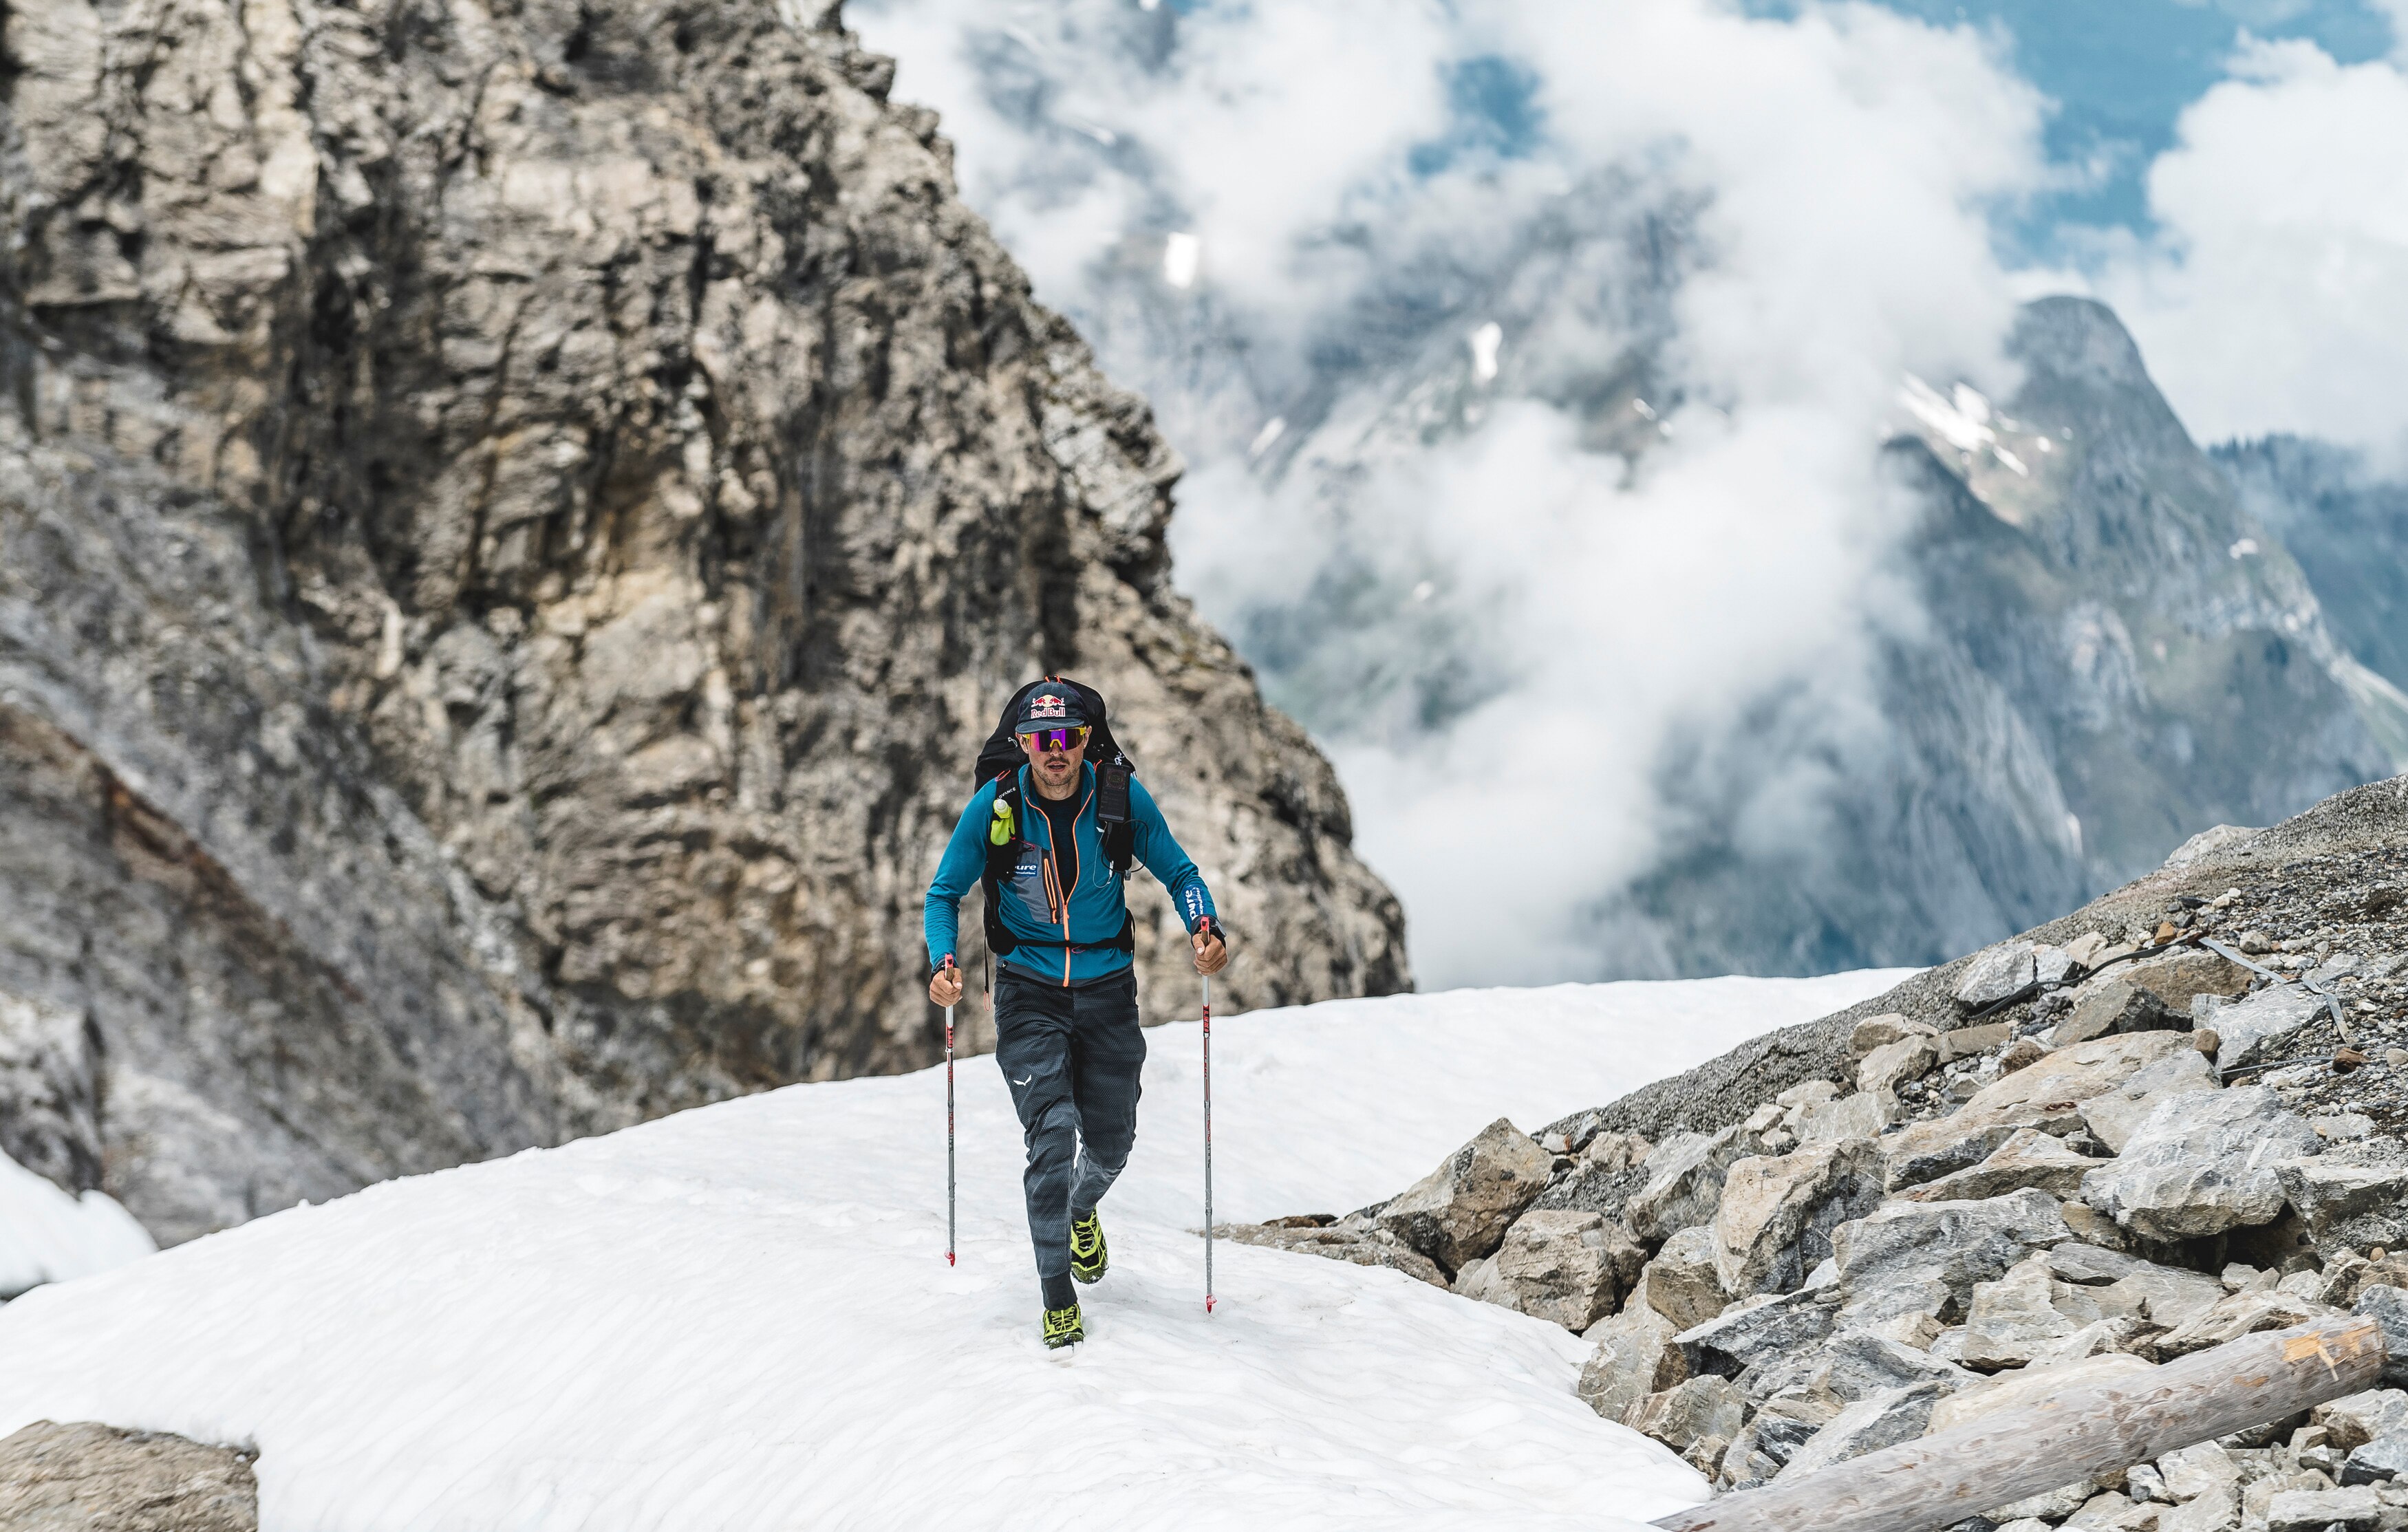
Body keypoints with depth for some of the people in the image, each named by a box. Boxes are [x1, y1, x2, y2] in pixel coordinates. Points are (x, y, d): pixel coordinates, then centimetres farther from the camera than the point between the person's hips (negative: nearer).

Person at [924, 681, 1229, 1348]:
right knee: (1051, 1135, -13)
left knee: (1110, 1140, 11)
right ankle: (1057, 1296, -1)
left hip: (1107, 987, 2)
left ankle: (1081, 1211, 48)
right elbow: (945, 893, -2)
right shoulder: (994, 805, -12)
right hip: (1030, 990, -2)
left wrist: (1205, 928, -18)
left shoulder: (1122, 797, -10)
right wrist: (943, 961, -20)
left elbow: (1178, 873, 1)